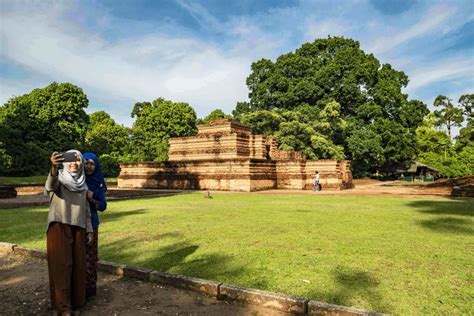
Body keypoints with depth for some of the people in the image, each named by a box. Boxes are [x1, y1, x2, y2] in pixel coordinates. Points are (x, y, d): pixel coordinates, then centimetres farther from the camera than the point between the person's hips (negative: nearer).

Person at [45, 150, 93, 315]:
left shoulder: (82, 183, 10)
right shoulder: (59, 178, -6)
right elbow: (50, 186, -32)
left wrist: (89, 229, 12)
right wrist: (54, 167, -52)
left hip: (78, 228, 5)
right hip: (59, 227, -5)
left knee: (78, 264, 10)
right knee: (62, 265, -1)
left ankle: (76, 299, 25)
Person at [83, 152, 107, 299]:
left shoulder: (99, 183, 3)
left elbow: (103, 206, 2)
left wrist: (92, 199, -15)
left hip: (91, 223, 1)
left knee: (90, 257, 2)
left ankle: (90, 288, 17)